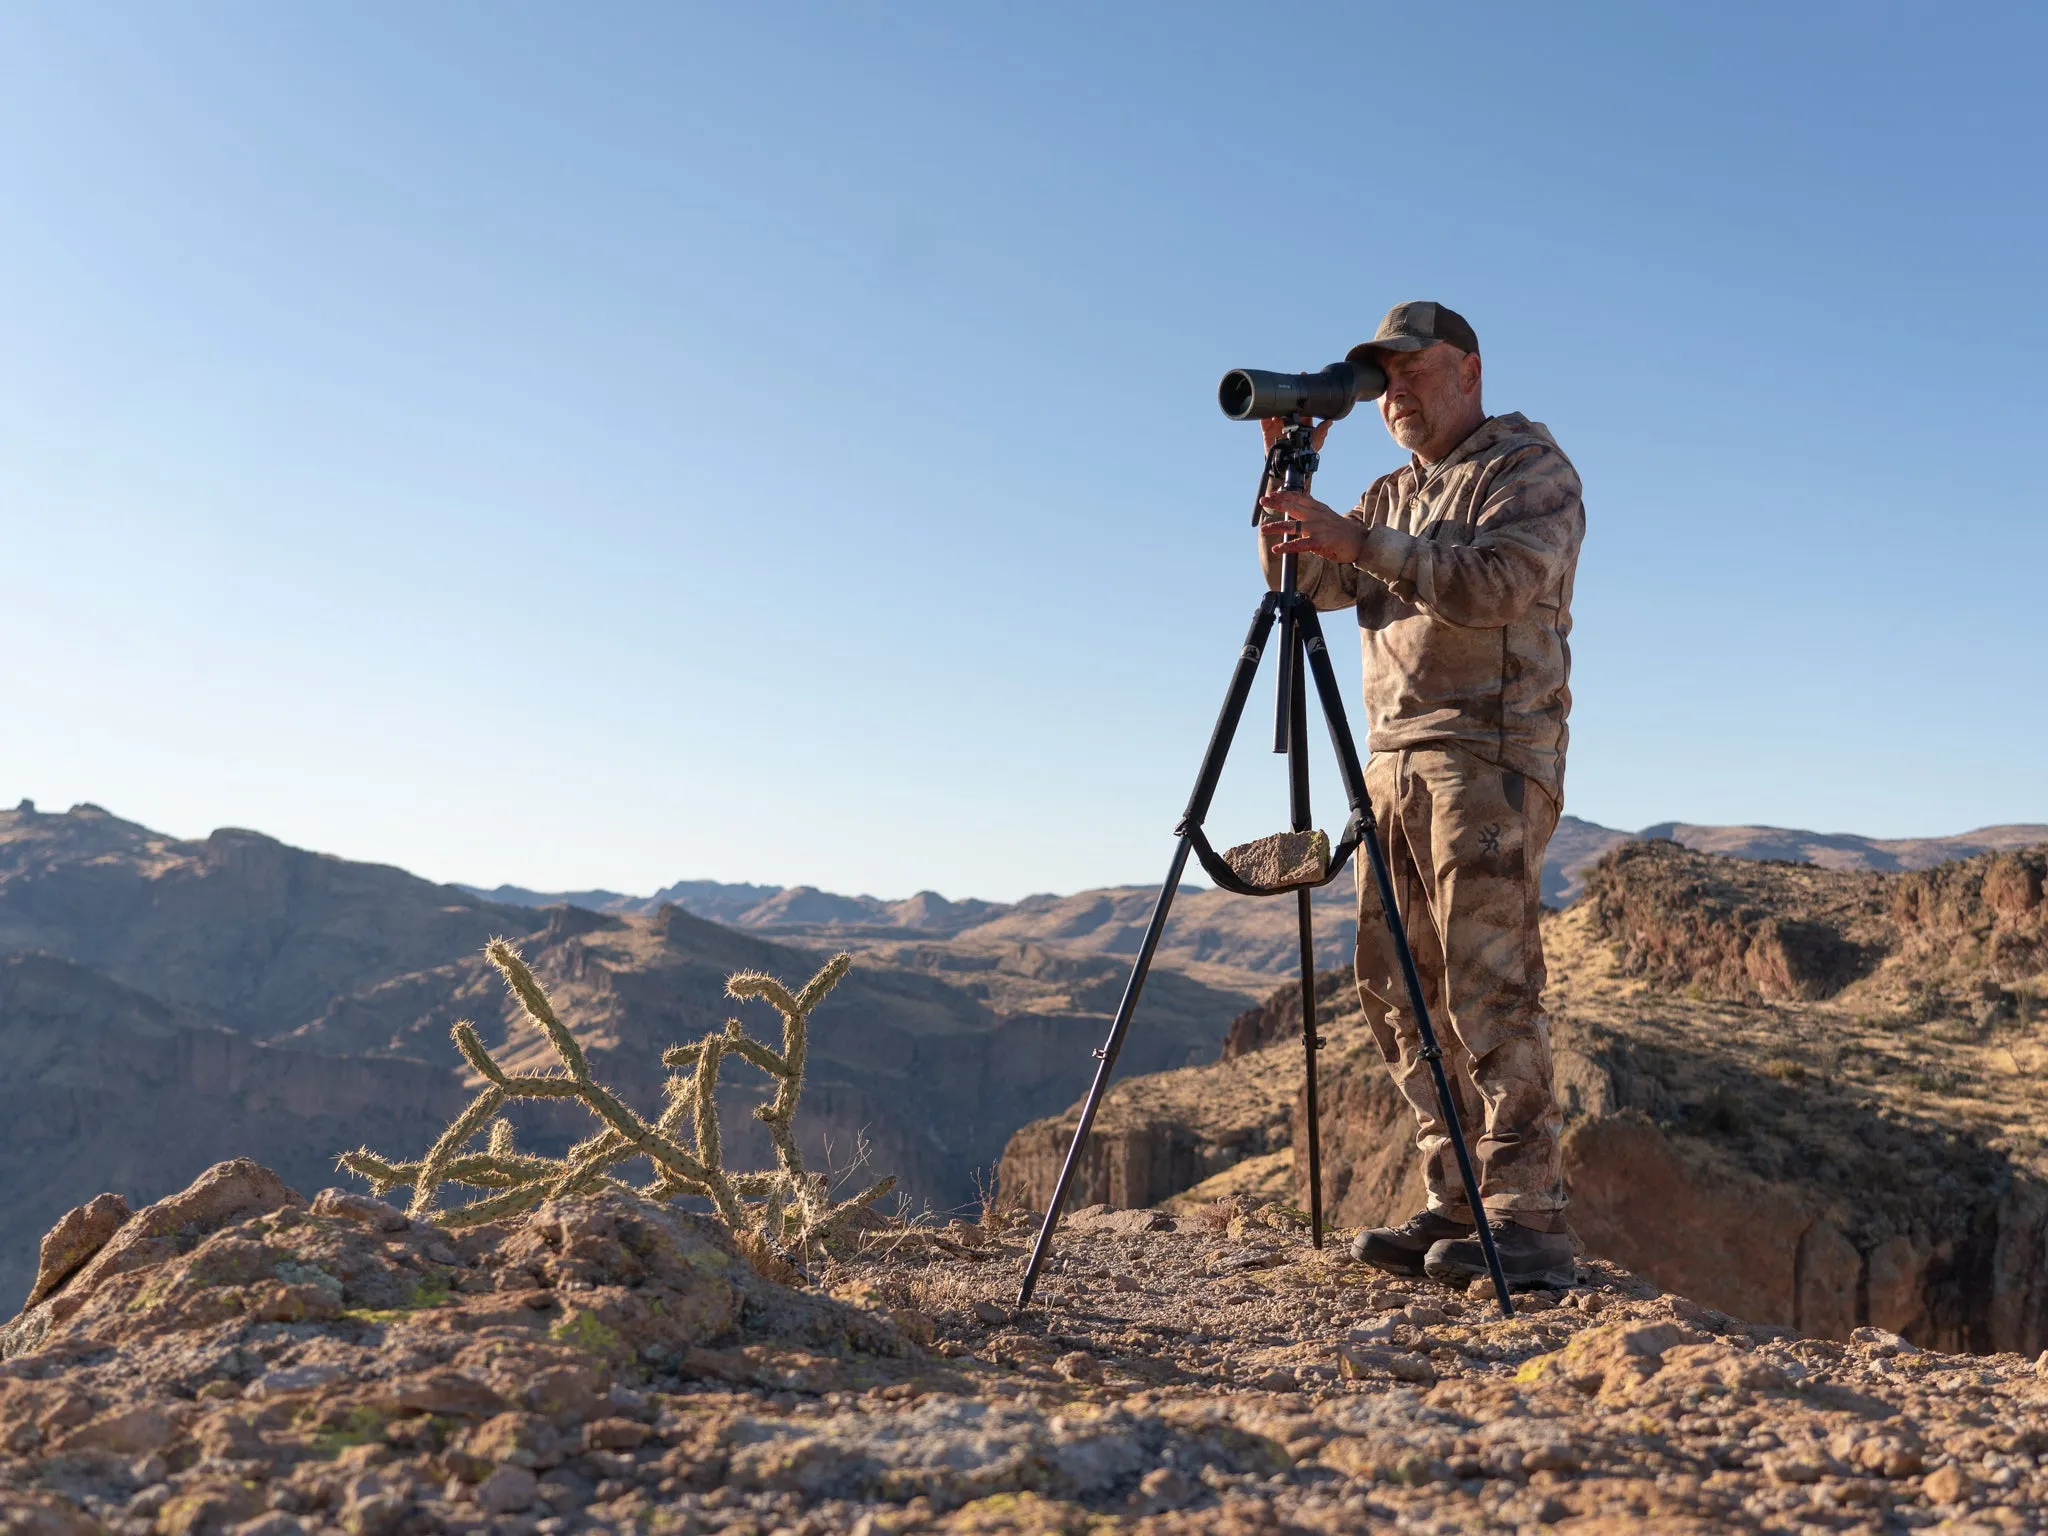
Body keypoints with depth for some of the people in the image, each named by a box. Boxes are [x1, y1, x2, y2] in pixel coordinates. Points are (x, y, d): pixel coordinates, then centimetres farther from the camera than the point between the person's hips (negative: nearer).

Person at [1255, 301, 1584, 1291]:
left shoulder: (1533, 469, 0)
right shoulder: (1392, 495, 23)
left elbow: (1493, 584, -18)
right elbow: (1303, 583, 12)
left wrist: (1359, 543, -24)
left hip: (1491, 756, -8)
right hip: (1395, 759, 8)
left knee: (1488, 987, -12)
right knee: (1396, 988, 5)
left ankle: (1528, 1223, -8)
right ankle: (1457, 1203, 12)